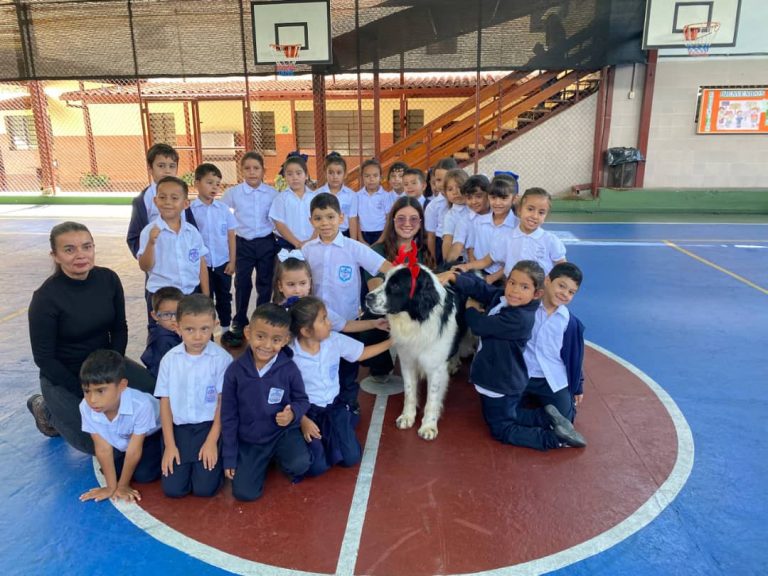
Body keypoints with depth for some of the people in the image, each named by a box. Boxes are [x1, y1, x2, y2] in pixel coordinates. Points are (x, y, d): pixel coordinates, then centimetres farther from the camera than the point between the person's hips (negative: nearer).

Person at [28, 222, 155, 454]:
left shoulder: (108, 279, -10)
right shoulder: (46, 298, -22)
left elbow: (120, 329, 1)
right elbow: (44, 358, -16)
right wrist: (85, 392, -16)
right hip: (63, 376, -4)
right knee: (97, 443, -12)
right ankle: (46, 410, 16)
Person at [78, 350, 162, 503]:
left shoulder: (141, 405, -43)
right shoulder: (86, 407, -31)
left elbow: (134, 450, -28)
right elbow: (103, 448, -20)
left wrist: (123, 486, -16)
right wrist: (111, 487, -13)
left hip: (152, 434, -4)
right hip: (121, 440, 5)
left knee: (143, 474, -16)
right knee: (113, 468, -9)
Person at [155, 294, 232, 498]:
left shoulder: (222, 358, -11)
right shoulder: (170, 359, -2)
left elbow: (224, 403, -7)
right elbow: (165, 402, 2)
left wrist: (212, 441, -10)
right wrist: (169, 444, -2)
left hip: (209, 426, -2)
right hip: (178, 427, 3)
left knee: (205, 488, -10)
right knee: (173, 489, -5)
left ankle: (211, 456, 20)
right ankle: (182, 458, 25)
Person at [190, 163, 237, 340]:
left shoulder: (223, 208, -1)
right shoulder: (190, 209, -7)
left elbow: (231, 236, 3)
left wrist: (232, 261, 0)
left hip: (223, 263, 2)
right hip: (202, 264, -2)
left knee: (224, 298, 14)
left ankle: (226, 329, 28)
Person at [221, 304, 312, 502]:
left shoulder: (289, 369, -17)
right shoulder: (235, 370, -14)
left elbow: (302, 400, 0)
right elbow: (228, 416, -4)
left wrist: (293, 413, -25)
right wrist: (229, 457, -1)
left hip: (282, 432, -1)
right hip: (249, 440, 2)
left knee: (300, 465, -28)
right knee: (244, 493, -6)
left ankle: (279, 456, 10)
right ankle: (265, 461, 24)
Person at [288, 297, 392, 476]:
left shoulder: (335, 340, -7)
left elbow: (362, 353, 9)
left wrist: (392, 341, 6)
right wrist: (303, 421, -18)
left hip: (334, 406, 4)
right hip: (306, 410, -3)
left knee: (351, 457, -11)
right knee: (316, 466, -18)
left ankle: (327, 437, 17)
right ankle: (313, 440, 14)